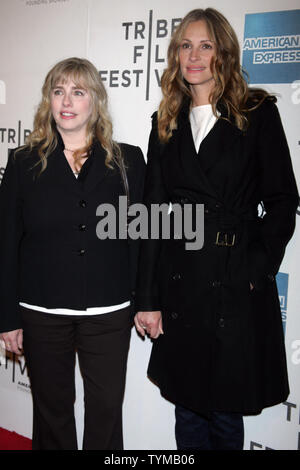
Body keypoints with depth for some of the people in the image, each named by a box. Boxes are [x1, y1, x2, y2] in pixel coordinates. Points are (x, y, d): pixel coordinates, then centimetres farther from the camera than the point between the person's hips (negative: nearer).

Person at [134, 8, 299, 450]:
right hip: (179, 283, 4)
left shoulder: (257, 112, -1)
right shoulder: (166, 122, 9)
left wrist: (258, 268, -12)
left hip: (237, 285, -3)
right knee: (187, 412, 15)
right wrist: (147, 298, 1)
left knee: (225, 414, 9)